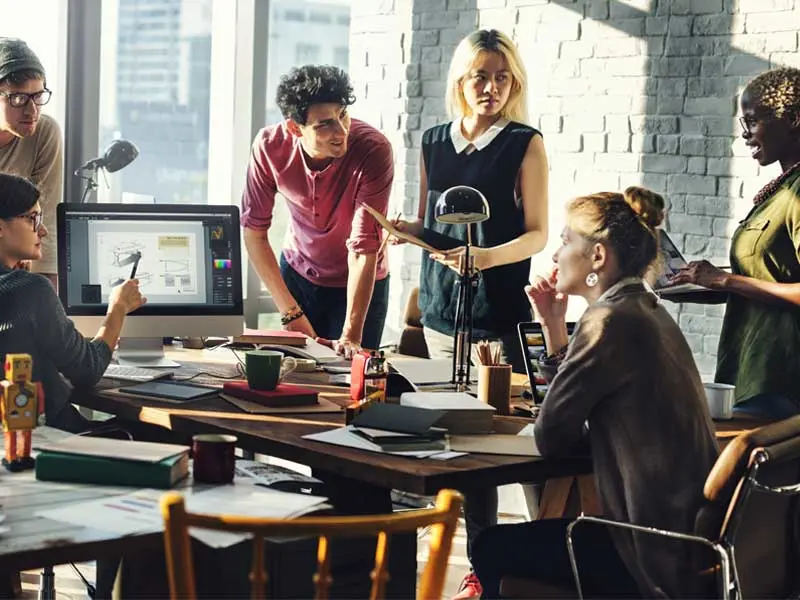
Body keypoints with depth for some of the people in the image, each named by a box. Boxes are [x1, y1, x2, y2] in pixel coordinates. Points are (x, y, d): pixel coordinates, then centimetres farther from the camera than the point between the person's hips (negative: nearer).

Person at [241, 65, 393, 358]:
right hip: (297, 273, 2)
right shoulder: (270, 145, -22)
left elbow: (364, 248, -31)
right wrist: (291, 313, -18)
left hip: (359, 283, -2)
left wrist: (351, 337, -35)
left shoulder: (374, 150, -31)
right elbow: (253, 231, -14)